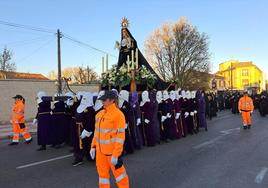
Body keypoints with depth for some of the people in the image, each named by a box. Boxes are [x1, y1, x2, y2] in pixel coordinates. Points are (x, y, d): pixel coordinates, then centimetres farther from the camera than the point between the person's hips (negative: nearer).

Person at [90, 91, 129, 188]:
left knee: (118, 171, 10)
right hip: (100, 151, 6)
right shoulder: (99, 114, 6)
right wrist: (93, 146, 12)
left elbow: (120, 136, -18)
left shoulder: (118, 114, -17)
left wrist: (115, 155, -19)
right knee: (102, 172, 18)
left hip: (112, 151, -6)